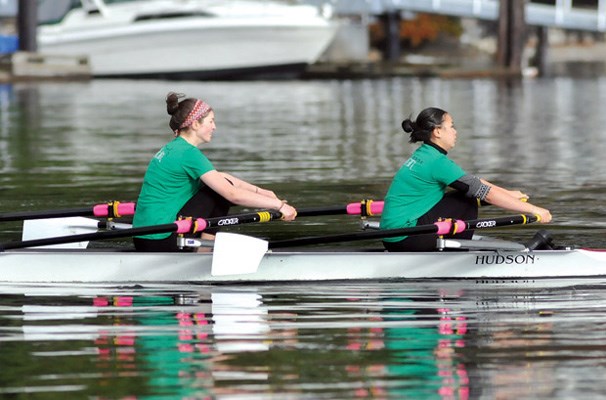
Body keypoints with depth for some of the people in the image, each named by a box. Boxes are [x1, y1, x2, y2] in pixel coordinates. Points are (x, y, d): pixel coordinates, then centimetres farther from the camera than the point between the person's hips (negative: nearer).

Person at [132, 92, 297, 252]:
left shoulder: (174, 148, 15)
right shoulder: (189, 154, -14)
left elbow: (220, 177, 24)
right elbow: (233, 194, -17)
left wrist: (259, 191, 18)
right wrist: (278, 205, -13)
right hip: (161, 242, -10)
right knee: (223, 192, -2)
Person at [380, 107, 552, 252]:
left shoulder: (424, 154, 13)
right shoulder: (437, 161, -16)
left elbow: (472, 181, 23)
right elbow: (486, 193, -16)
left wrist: (508, 193, 24)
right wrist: (533, 209, -13)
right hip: (404, 238, -10)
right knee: (468, 202, -4)